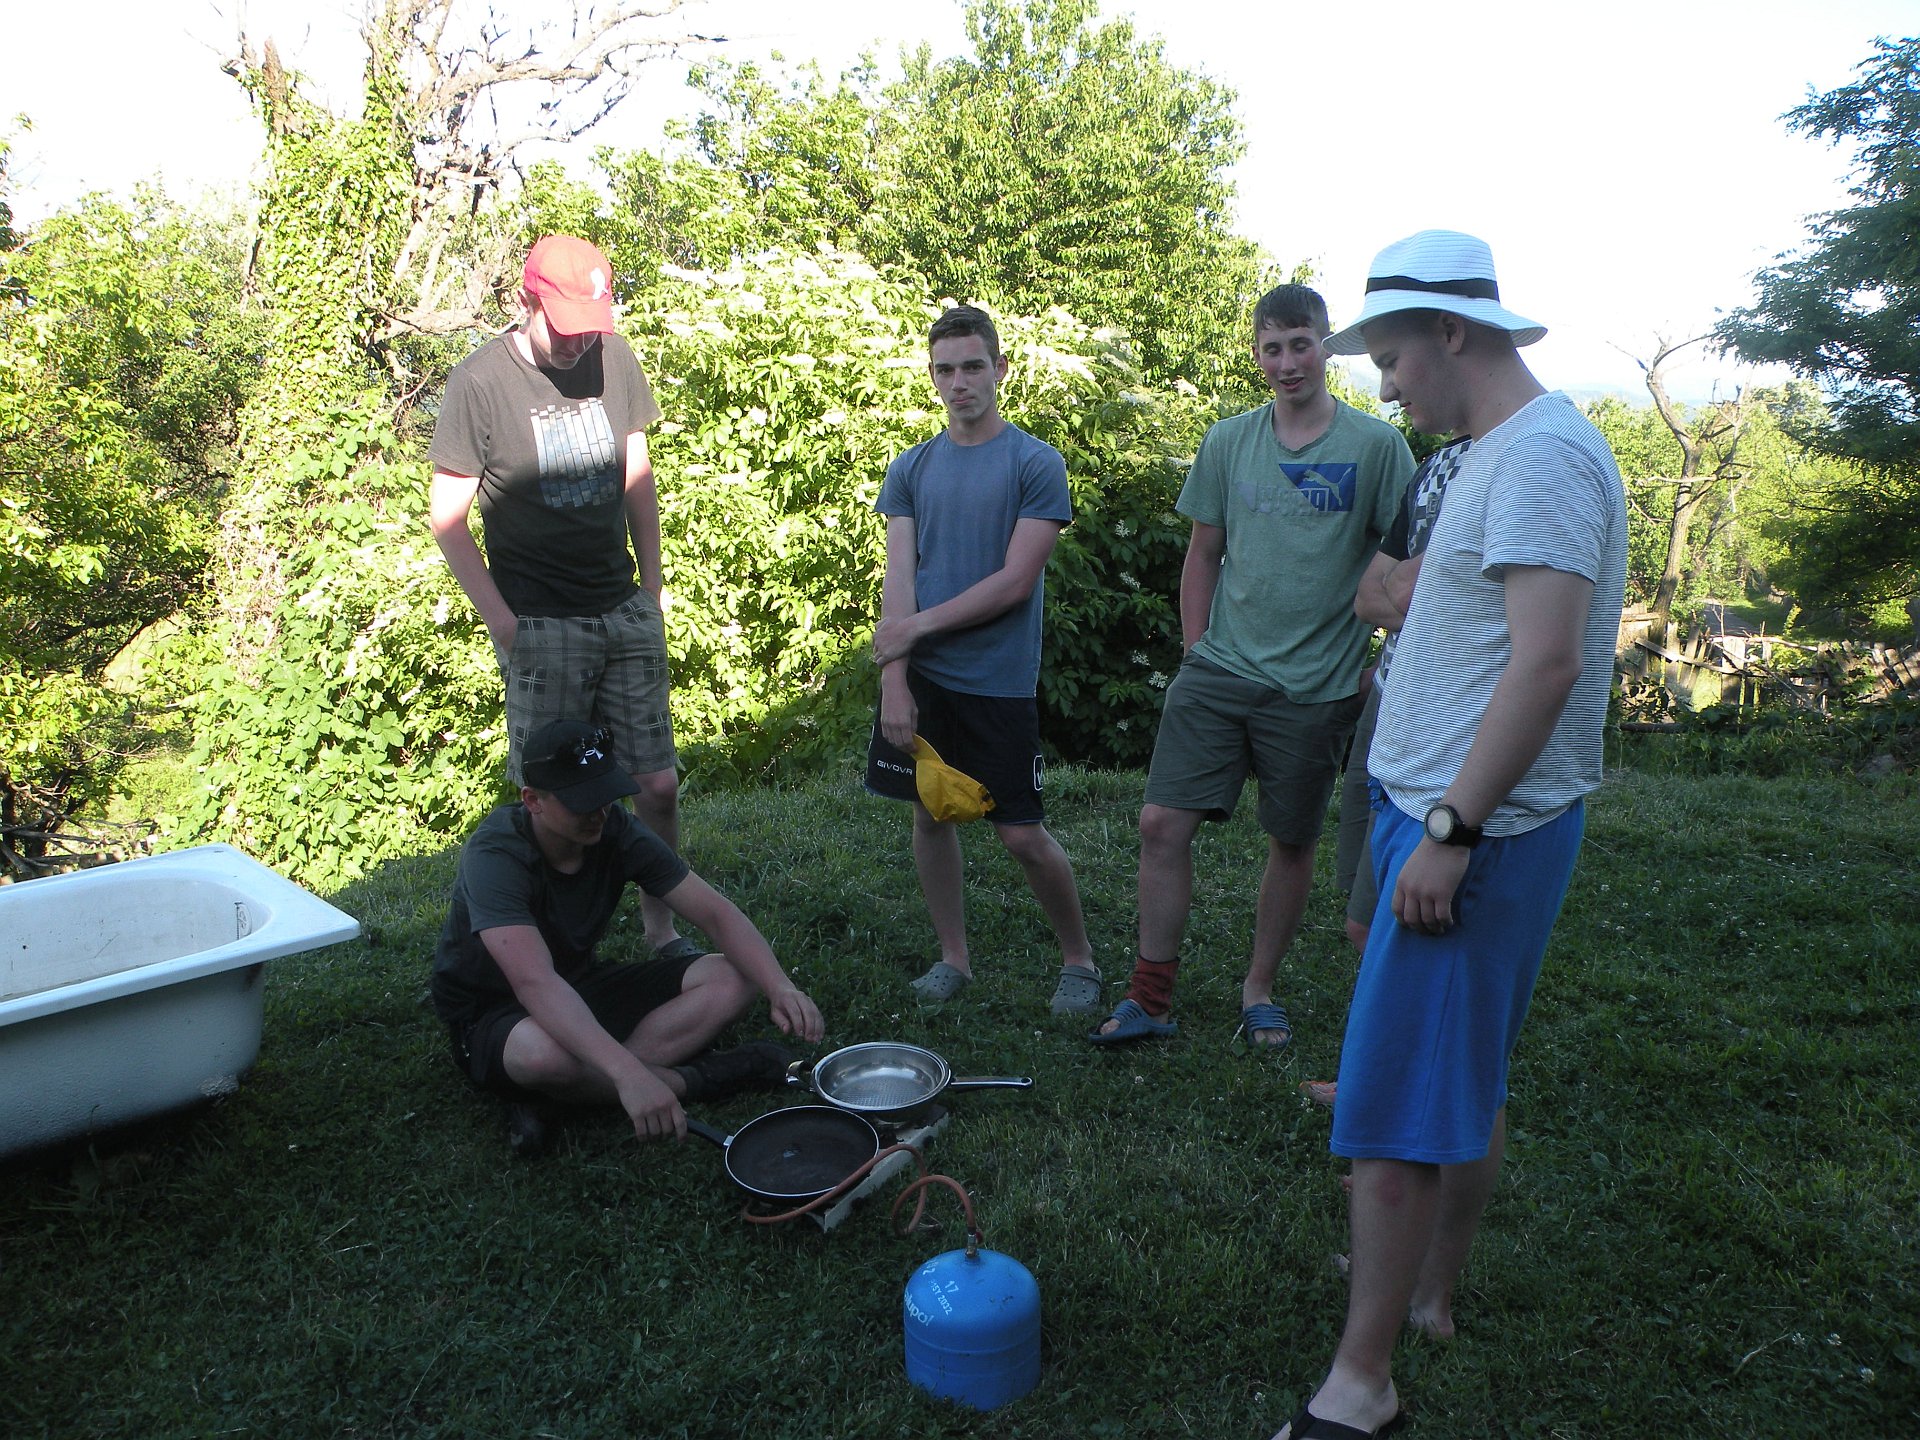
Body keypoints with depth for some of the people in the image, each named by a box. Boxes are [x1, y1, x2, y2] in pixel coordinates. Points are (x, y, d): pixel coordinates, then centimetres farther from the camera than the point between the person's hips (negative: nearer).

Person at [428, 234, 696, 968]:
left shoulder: (615, 359, 4)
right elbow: (447, 515, -4)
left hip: (627, 615, 4)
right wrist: (501, 622, -11)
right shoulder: (480, 382, -8)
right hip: (542, 628, -4)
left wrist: (650, 590, 11)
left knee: (657, 785, 6)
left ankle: (661, 927, 24)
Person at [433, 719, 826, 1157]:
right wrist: (629, 1075, -53)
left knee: (734, 979, -12)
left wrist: (781, 987, -31)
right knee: (542, 1051, -42)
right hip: (492, 1014, -6)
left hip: (583, 986, 6)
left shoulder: (617, 832, -13)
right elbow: (535, 984, -42)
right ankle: (691, 1078, -16)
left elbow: (716, 912, -13)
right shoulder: (495, 855, -29)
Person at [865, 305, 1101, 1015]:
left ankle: (1079, 959, 21)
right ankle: (953, 958, 28)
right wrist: (894, 680, -10)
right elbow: (897, 582, 0)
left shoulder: (1035, 463, -5)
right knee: (930, 815, 11)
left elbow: (1014, 584, -12)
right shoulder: (911, 468, 8)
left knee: (1023, 835, -1)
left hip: (998, 682, -4)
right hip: (920, 676, 4)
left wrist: (917, 625, -9)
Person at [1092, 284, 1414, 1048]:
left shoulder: (1377, 446, -3)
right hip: (1219, 671, 2)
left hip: (1315, 687, -2)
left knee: (1292, 842, 9)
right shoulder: (1228, 442, 6)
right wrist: (1196, 652, 8)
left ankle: (1259, 991, 29)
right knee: (1163, 823, -4)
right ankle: (1150, 997, 10)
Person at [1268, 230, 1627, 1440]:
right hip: (1456, 815, 10)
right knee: (1469, 1082, 19)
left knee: (1403, 1106, -5)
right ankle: (1430, 1292, 35)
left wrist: (1450, 829, -24)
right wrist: (1442, 821, 16)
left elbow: (1546, 661, -24)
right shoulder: (1501, 452, 15)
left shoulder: (1544, 453, -15)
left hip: (1479, 831, -10)